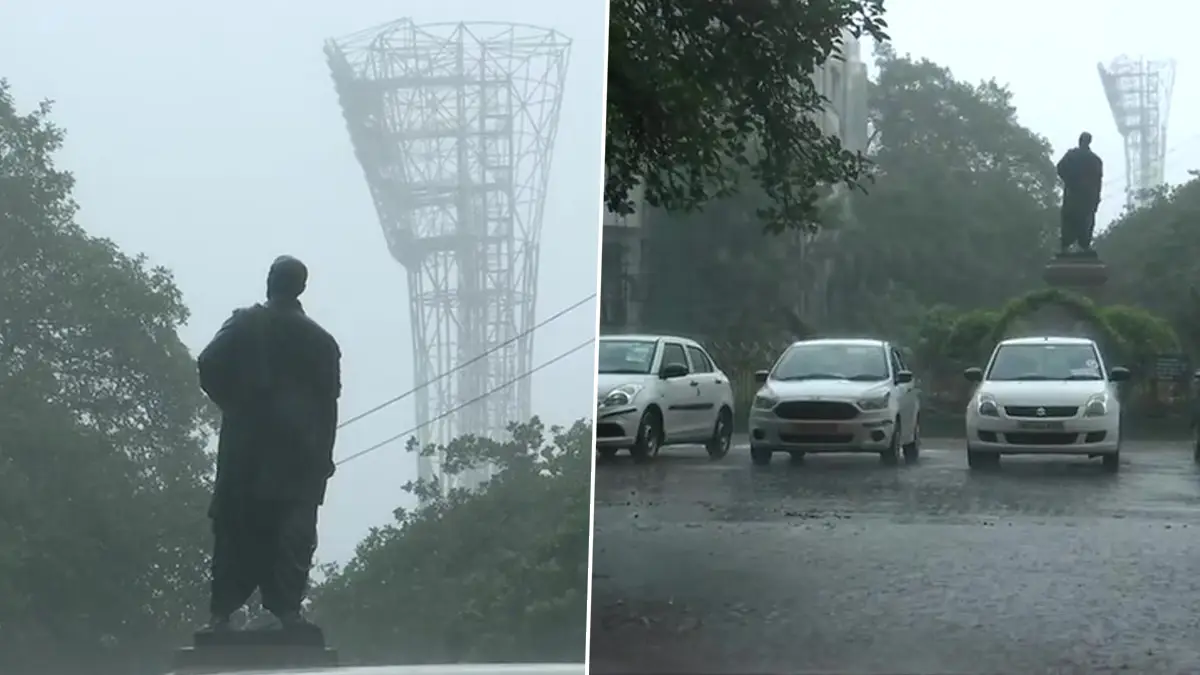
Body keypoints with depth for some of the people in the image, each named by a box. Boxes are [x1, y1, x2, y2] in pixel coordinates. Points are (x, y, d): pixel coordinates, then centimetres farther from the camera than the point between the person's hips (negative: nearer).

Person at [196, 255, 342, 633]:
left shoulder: (245, 325, 4)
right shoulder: (321, 340, 6)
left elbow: (208, 366, -6)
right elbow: (329, 403, 4)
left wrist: (231, 404, 9)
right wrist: (323, 457, 6)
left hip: (246, 445, 0)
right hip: (300, 449, 0)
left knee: (236, 527, 4)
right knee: (292, 529, -2)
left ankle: (222, 613, -1)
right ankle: (287, 609, -12)